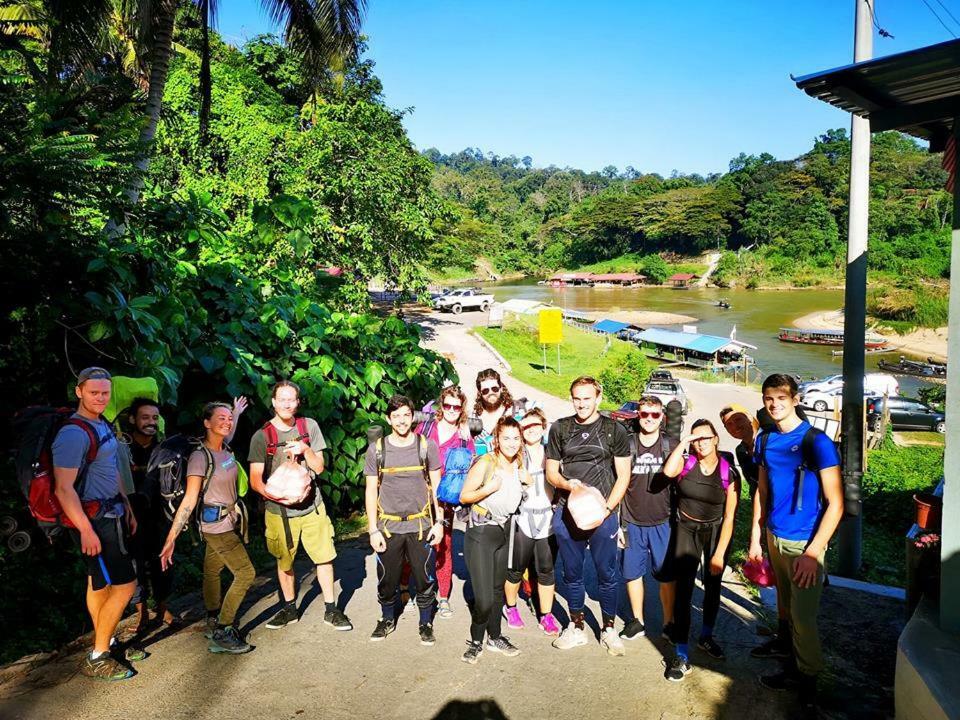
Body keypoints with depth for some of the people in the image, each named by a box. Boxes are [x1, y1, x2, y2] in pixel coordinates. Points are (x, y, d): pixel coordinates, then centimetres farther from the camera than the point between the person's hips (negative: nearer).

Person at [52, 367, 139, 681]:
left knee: (100, 583, 17)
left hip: (111, 515, 9)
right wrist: (86, 530, -24)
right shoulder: (73, 433, -19)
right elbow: (63, 488, -22)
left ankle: (106, 643, 28)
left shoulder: (103, 425, 10)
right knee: (124, 586, -6)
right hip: (94, 520, -9)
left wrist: (128, 509, 19)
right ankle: (96, 659, 6)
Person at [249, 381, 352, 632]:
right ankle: (289, 608, 34)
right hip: (279, 510, -1)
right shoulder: (262, 436, -7)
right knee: (284, 562, 13)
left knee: (325, 557, 2)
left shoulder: (309, 426, -1)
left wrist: (305, 449, -18)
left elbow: (319, 467, 1)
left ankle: (331, 609, 18)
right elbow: (255, 480, -8)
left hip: (311, 506, 1)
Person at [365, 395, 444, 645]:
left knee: (425, 579, 7)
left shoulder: (427, 446, -2)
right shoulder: (377, 449, -1)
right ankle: (387, 619, 35)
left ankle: (425, 623, 28)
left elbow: (436, 486, 3)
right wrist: (373, 530, -2)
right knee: (387, 580, 11)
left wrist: (439, 522, -2)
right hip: (389, 527, 1)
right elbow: (371, 491, 2)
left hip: (421, 526, 0)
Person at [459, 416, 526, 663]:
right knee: (483, 598, -8)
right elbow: (464, 496, -14)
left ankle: (494, 638, 32)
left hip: (503, 531, 6)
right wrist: (489, 489, -28)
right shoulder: (485, 463, -19)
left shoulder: (518, 463, 2)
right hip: (480, 533, -6)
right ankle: (476, 641, 14)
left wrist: (526, 480, 3)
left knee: (498, 589, 16)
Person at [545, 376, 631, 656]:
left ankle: (609, 629, 23)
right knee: (572, 573, 12)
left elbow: (623, 476, 0)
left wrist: (606, 509, -11)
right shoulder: (560, 428, 5)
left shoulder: (614, 430, 0)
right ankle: (576, 627, 27)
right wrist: (567, 484, -12)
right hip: (567, 513, 2)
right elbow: (551, 471, 9)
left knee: (607, 573, 5)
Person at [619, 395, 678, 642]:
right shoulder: (626, 445, -1)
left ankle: (668, 623, 23)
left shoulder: (672, 446, -1)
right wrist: (617, 522, 0)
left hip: (663, 523, -1)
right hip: (632, 522, 1)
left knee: (666, 575, 6)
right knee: (632, 573, 10)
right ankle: (637, 622, 26)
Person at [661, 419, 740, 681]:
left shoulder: (729, 473, -10)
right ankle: (682, 656, -3)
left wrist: (719, 554, -12)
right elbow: (668, 471, -34)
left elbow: (729, 517, -9)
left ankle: (706, 637, 39)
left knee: (712, 586, 15)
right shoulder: (686, 463, -9)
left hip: (716, 532, 1)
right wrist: (683, 442, -24)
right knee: (683, 590, -7)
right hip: (687, 530, -1)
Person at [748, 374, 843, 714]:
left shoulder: (817, 442, -14)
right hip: (774, 539, 5)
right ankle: (794, 670, 31)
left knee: (803, 618, 3)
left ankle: (808, 679, 23)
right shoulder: (765, 440, 3)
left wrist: (812, 553, -19)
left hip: (804, 543, -5)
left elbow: (835, 504, -14)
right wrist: (755, 539, 10)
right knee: (787, 612, 15)